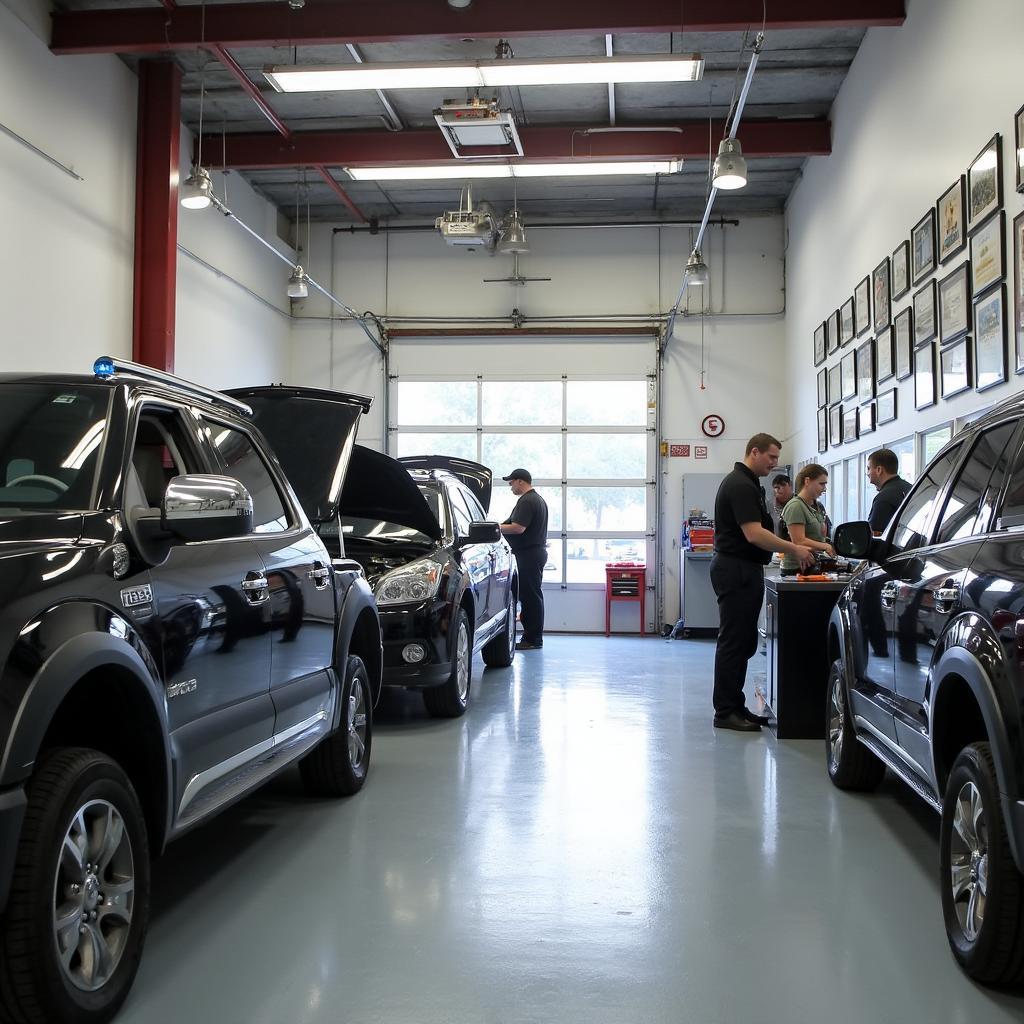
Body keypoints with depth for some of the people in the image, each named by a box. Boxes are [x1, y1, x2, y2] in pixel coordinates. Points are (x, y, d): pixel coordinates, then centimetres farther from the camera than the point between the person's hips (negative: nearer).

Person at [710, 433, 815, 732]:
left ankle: (735, 706, 19)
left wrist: (790, 550, 18)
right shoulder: (740, 485, -16)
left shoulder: (749, 484, 18)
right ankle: (725, 712, -2)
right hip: (736, 570, -11)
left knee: (744, 642, 13)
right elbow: (754, 534, -24)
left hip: (745, 571, 11)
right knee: (733, 641, -7)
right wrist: (794, 549, -18)